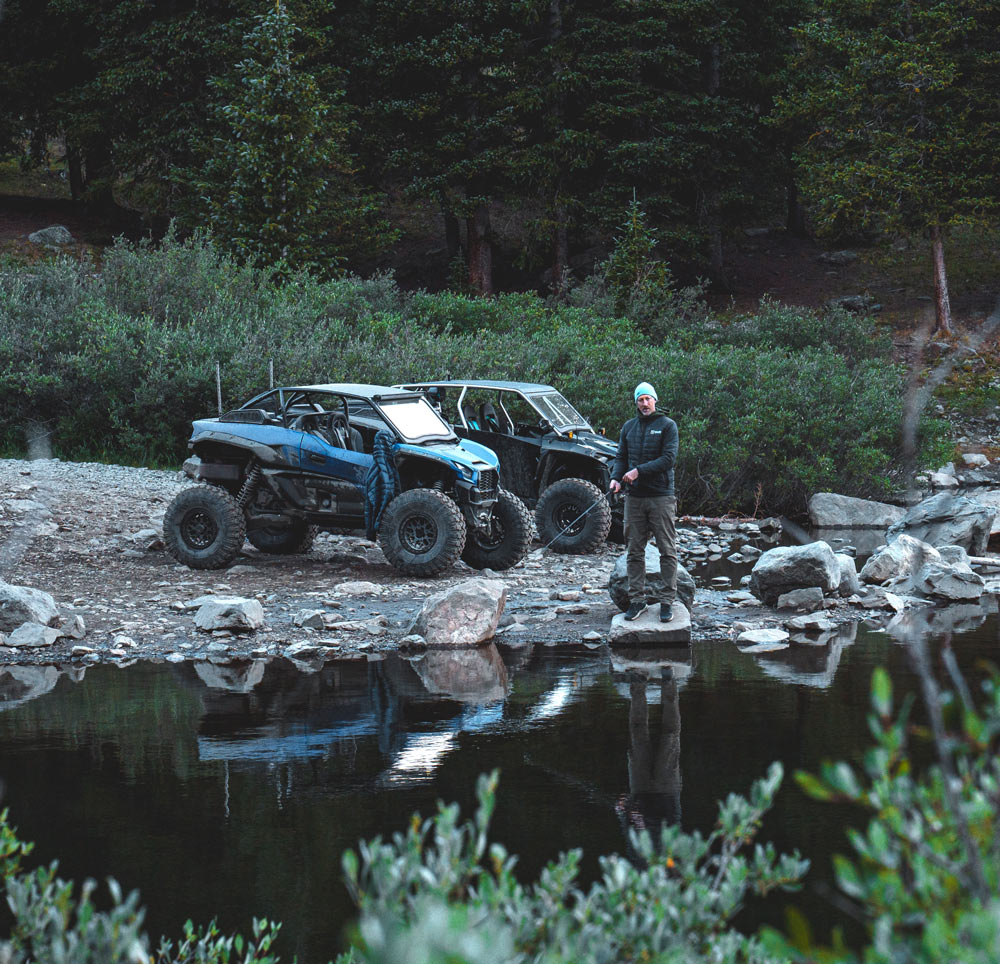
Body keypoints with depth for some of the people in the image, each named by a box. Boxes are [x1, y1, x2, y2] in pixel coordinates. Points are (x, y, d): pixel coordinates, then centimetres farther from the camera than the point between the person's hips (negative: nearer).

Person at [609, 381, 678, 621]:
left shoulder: (667, 425, -1)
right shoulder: (629, 427, 13)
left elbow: (669, 458, -11)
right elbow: (621, 457, 14)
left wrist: (639, 471, -17)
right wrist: (616, 477, -6)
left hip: (661, 497, -4)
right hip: (634, 498, 4)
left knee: (667, 551, -2)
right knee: (635, 551, 6)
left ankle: (667, 601, 2)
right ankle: (636, 599, 12)